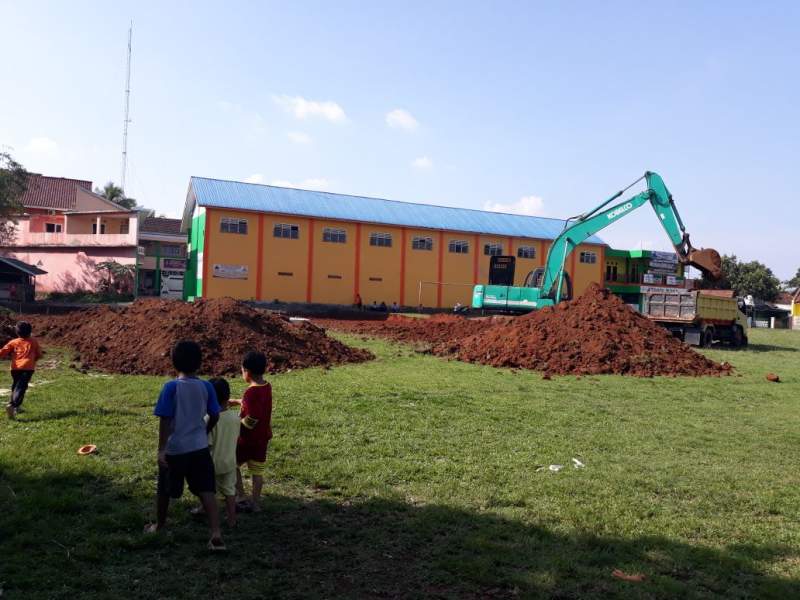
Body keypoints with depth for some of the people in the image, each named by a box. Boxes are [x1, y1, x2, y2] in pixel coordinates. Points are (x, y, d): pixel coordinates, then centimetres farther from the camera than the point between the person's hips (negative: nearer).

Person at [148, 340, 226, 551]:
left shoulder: (171, 387, -12)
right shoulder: (206, 387, -3)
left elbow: (165, 421, -13)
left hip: (174, 449, -2)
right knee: (207, 491, 1)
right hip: (199, 448, 2)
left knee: (164, 490, 21)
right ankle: (216, 534, -9)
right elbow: (214, 416, 5)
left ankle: (159, 525, 40)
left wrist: (161, 449, -10)